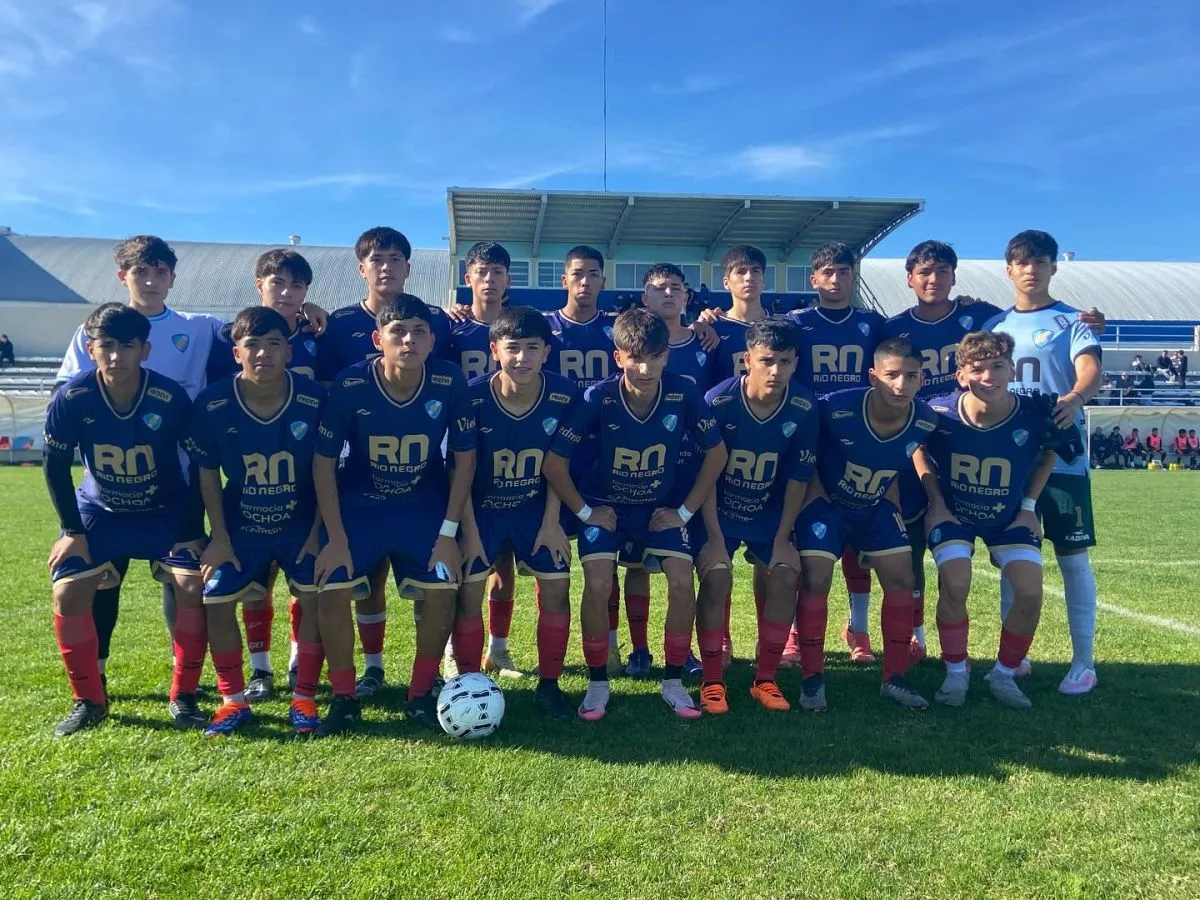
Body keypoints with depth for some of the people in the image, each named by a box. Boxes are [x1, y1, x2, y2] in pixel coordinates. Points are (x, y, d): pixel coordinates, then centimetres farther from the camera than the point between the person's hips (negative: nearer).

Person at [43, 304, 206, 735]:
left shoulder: (171, 398, -26)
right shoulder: (71, 399, -22)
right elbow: (56, 467, -7)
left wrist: (193, 531, -12)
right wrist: (72, 530, -7)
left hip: (165, 512, -1)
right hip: (100, 512, 2)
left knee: (193, 586, -17)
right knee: (68, 593, -11)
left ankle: (183, 697, 0)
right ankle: (89, 700, 8)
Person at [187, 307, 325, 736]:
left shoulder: (314, 399, -20)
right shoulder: (212, 404, -18)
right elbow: (207, 474, -5)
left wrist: (318, 532, -8)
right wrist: (219, 536, -4)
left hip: (301, 523, -1)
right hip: (240, 526, 1)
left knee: (313, 599, -8)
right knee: (217, 601, -1)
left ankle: (305, 697, 9)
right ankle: (234, 700, 16)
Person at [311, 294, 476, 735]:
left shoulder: (449, 383, -20)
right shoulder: (350, 385, -22)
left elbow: (464, 457, -8)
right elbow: (323, 461, -12)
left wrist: (449, 532, -10)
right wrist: (336, 538, -13)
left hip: (425, 504, 1)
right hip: (358, 503, -1)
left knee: (442, 591, -12)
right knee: (332, 591, -13)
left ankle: (420, 695, 11)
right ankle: (344, 697, 9)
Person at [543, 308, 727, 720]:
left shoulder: (683, 393, -20)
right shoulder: (598, 398, -25)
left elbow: (716, 453, -5)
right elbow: (554, 463, -17)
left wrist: (685, 511, -5)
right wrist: (585, 512, -12)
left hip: (660, 506, 2)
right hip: (605, 505, -1)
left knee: (682, 581, -15)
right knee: (598, 584, -19)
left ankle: (673, 682, 7)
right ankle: (597, 682, 4)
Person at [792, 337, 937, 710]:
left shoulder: (925, 421, -20)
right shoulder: (836, 409, -31)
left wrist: (893, 495, 2)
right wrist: (813, 489, -11)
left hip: (877, 507, 4)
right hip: (826, 502, -4)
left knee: (901, 581, 0)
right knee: (815, 581, -12)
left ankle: (894, 678, 15)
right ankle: (813, 678, 2)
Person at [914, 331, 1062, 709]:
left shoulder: (1033, 416, -22)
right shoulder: (940, 413, -23)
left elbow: (1048, 454, 2)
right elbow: (918, 450, -1)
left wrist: (1029, 505, -3)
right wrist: (937, 503, -6)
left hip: (1009, 516, 2)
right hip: (953, 512, -1)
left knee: (1030, 592, -12)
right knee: (955, 586, -20)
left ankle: (1004, 675, 13)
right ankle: (956, 672, 5)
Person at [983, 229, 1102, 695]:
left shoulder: (1072, 321, 1)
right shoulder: (994, 325, 14)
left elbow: (1090, 369, -15)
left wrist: (1075, 398, -37)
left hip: (1061, 458, -4)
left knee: (1073, 556, 0)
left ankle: (1083, 661, 11)